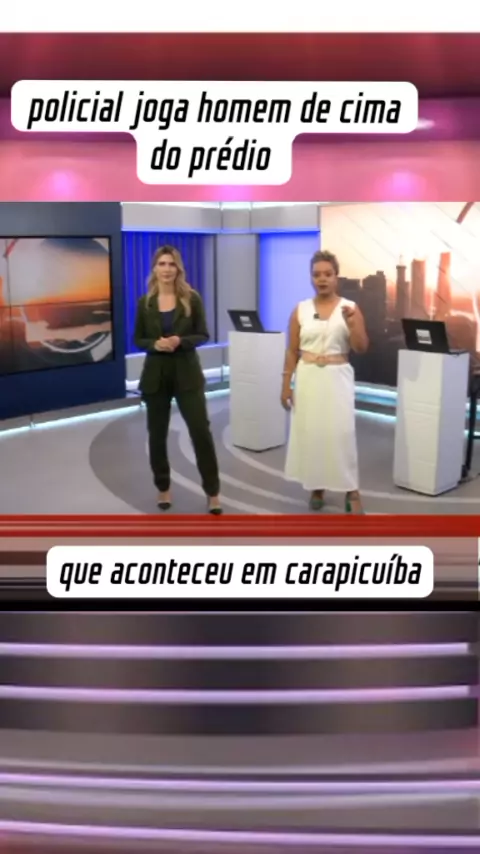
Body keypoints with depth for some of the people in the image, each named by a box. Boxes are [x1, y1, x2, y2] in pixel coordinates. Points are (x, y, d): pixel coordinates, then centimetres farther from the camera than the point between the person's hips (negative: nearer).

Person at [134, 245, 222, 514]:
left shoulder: (192, 299, -2)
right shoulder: (145, 302, 3)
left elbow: (203, 335, 0)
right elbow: (138, 339, 6)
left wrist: (180, 341, -18)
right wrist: (155, 344, -14)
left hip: (187, 374, -2)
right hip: (155, 376, 2)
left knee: (201, 431, -5)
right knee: (157, 434, 8)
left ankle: (213, 492, 6)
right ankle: (163, 488, 26)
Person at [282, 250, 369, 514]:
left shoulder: (350, 307, 1)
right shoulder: (301, 309, 4)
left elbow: (361, 348, -3)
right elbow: (292, 351, 6)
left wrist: (351, 323, -17)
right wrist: (286, 383, 2)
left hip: (337, 377, -2)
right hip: (307, 377, 2)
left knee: (341, 431, -10)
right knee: (310, 430, 3)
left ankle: (351, 490, -2)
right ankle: (316, 487, 18)